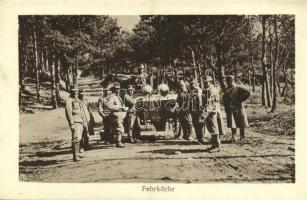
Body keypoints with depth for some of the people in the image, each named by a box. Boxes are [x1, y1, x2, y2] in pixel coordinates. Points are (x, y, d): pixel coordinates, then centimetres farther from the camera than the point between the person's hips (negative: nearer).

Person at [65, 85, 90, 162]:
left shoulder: (78, 101, 21)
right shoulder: (69, 100, -6)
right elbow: (68, 112, -14)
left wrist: (85, 122, 19)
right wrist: (71, 124, -22)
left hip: (81, 121, 9)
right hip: (75, 122, -9)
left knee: (79, 138, 15)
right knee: (76, 138, -17)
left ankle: (77, 153, 25)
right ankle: (75, 156, -20)